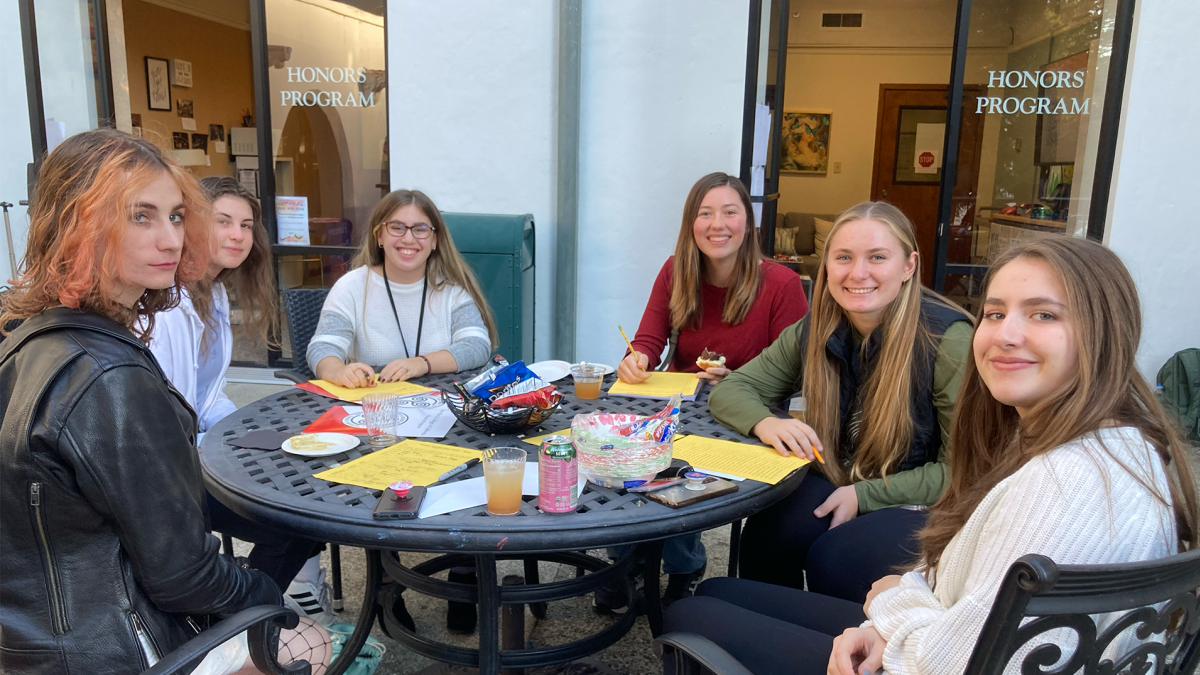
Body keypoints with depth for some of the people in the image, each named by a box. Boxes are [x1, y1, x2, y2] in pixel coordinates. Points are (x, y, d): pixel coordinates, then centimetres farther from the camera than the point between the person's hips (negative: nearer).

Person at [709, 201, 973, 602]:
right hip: (836, 485, 4)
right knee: (765, 537, -24)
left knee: (832, 559, -29)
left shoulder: (948, 340, -17)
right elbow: (729, 391, 3)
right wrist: (766, 424, -20)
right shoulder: (812, 333, -1)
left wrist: (864, 496, -21)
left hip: (922, 507, -4)